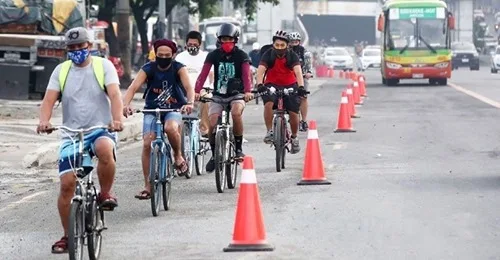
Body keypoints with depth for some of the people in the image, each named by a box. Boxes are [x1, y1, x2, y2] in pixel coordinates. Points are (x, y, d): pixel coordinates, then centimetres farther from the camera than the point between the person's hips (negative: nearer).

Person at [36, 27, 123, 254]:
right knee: (67, 184, -7)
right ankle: (67, 236, 7)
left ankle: (105, 195, -13)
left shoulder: (103, 66, 1)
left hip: (101, 129, -3)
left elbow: (115, 94, -12)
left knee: (105, 150, -38)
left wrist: (117, 119, -31)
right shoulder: (61, 71, 8)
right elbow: (49, 99, -2)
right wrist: (44, 121, -23)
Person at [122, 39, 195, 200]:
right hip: (152, 110, 2)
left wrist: (190, 103, -47)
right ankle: (147, 187, -5)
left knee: (170, 128, -36)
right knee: (147, 144, -13)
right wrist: (125, 105, -42)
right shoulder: (148, 69, -9)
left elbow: (188, 87, -25)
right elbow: (133, 87, -22)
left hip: (174, 110, -2)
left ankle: (178, 157, -5)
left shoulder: (178, 69, -9)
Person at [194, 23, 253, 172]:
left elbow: (246, 75, -16)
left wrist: (248, 91, -36)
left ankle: (239, 148, -18)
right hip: (218, 96, 2)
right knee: (212, 124, -17)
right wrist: (196, 91, -27)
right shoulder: (213, 55, 0)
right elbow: (203, 74, -10)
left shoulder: (241, 56, -3)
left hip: (236, 94, -2)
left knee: (236, 112, -34)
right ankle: (214, 154, 7)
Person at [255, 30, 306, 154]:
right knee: (268, 103, -31)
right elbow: (260, 71, -25)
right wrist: (260, 85, -45)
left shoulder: (292, 55, -13)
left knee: (294, 113, -8)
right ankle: (269, 132, -21)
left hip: (290, 86, 1)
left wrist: (301, 87, -44)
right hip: (272, 85, -1)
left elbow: (298, 72, -26)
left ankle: (294, 138, 16)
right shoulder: (268, 55, -13)